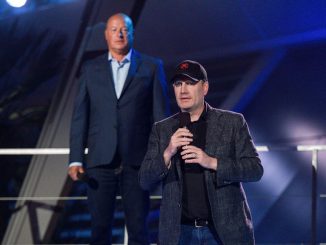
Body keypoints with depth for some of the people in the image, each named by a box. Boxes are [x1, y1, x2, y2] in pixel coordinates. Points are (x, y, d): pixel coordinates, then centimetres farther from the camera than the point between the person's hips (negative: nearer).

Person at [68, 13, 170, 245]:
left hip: (137, 161, -1)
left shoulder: (152, 67, 6)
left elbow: (161, 115, 3)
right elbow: (80, 116, 6)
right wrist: (76, 159, -2)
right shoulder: (91, 69, 10)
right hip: (100, 161, 1)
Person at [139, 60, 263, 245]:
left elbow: (255, 169, -4)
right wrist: (167, 154, -14)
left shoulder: (233, 122, 1)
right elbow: (145, 181, 4)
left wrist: (212, 162, -17)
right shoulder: (162, 129, 7)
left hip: (225, 230, -2)